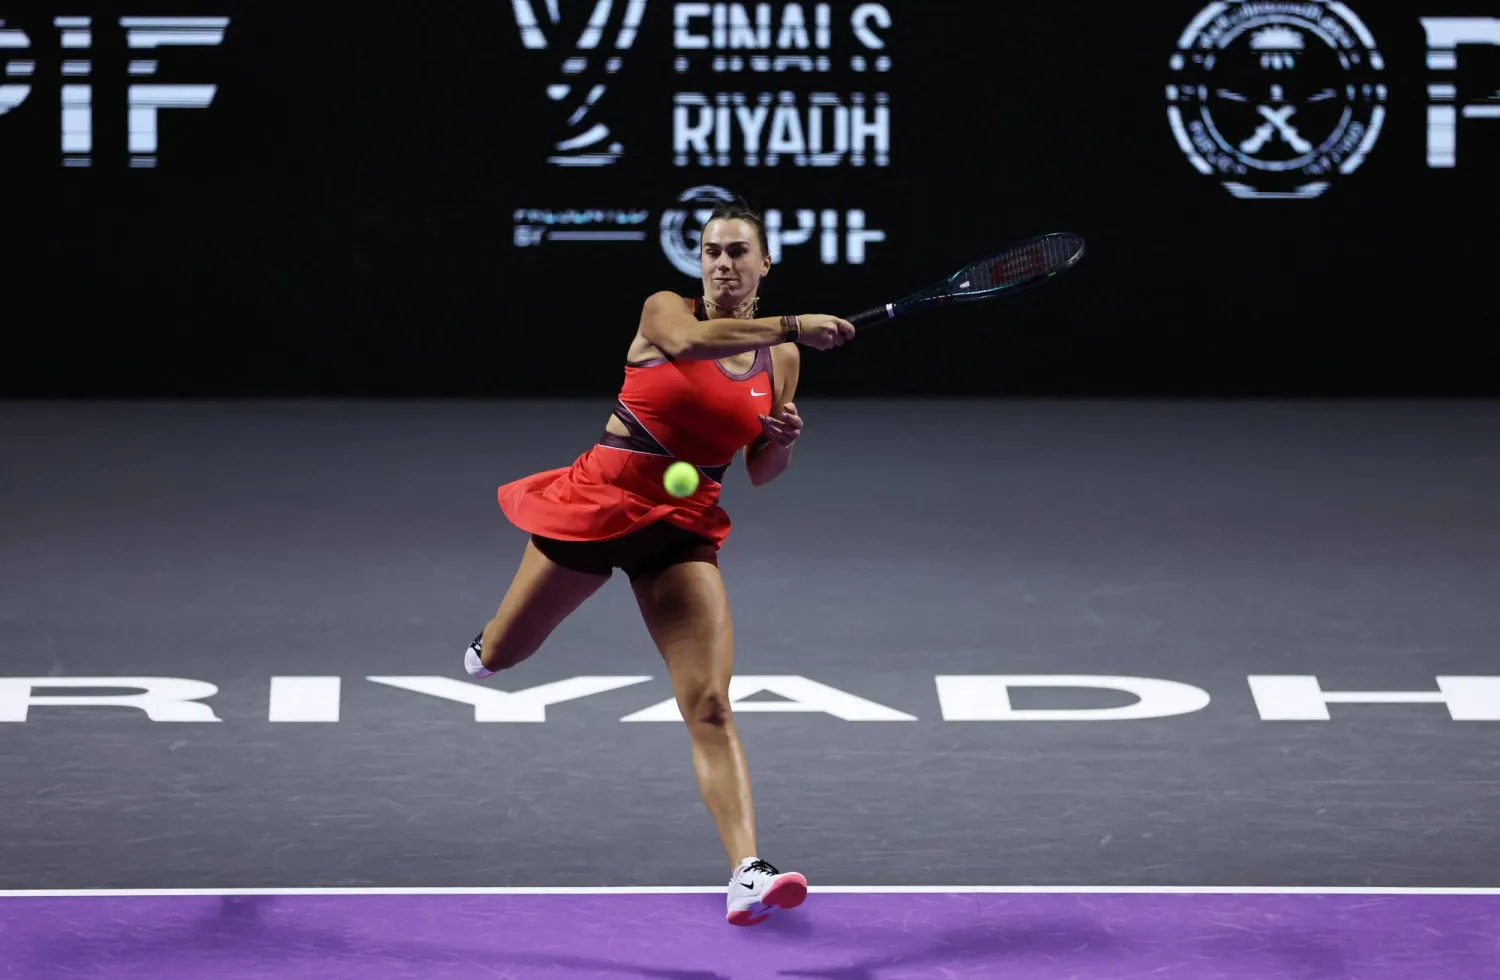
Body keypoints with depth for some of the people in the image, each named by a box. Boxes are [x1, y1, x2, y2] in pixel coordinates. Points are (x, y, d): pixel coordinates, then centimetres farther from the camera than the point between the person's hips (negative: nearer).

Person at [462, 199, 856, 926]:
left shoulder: (780, 360, 4)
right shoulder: (665, 310, -6)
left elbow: (760, 473, 13)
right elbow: (689, 340, -33)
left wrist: (783, 440, -9)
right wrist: (791, 327, -38)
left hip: (682, 531, 1)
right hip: (598, 503, -1)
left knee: (710, 708, -14)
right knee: (501, 658, 15)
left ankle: (747, 873, -26)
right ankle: (490, 642, 57)